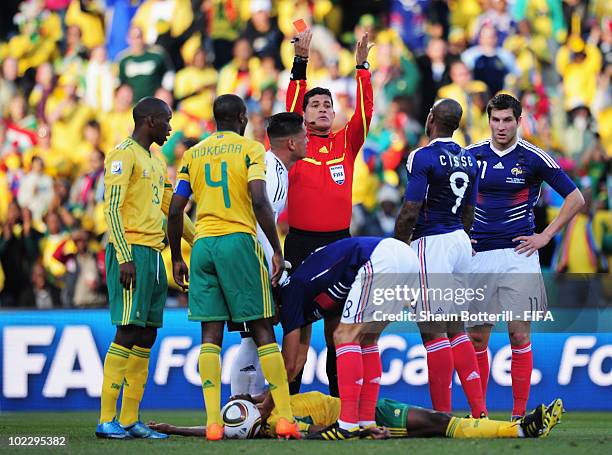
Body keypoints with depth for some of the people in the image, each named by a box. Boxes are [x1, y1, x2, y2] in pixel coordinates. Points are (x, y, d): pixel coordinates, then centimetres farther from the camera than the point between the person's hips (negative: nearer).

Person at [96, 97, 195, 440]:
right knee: (129, 332, -13)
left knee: (147, 335, 6)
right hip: (132, 250, -9)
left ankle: (130, 420, 7)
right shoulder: (124, 155, -7)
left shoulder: (157, 163, 21)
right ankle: (107, 420, -13)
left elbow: (172, 209, 28)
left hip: (153, 255, 9)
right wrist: (124, 257, -21)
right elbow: (112, 209, -14)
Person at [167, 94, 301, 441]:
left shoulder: (193, 154, 13)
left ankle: (213, 422, -7)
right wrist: (277, 251, -9)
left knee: (211, 334, 2)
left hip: (203, 244, 4)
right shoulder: (251, 149, 1)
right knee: (262, 330, 0)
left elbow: (176, 211, 10)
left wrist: (177, 258, 19)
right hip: (239, 241, -3)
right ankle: (285, 418, -4)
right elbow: (259, 201, -13)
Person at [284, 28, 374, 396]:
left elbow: (365, 112, -1)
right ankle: (288, 397, 5)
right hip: (300, 241, -2)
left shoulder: (346, 144, 10)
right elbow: (291, 107, -10)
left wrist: (362, 68, -10)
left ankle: (341, 396, 10)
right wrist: (301, 63, -19)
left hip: (339, 241, 2)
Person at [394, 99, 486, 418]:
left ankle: (443, 416, -5)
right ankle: (479, 411, 10)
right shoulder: (468, 160, 10)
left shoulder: (423, 158, -14)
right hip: (459, 242, 8)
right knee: (455, 329, 14)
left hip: (431, 244, -8)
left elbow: (410, 213, -16)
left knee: (433, 331, -5)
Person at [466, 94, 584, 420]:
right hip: (478, 256, 3)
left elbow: (575, 199, 2)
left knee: (519, 334, -6)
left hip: (517, 255, -3)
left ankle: (519, 414, -2)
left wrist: (545, 236, -2)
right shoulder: (471, 155, 6)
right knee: (476, 337, 4)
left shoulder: (534, 158, -2)